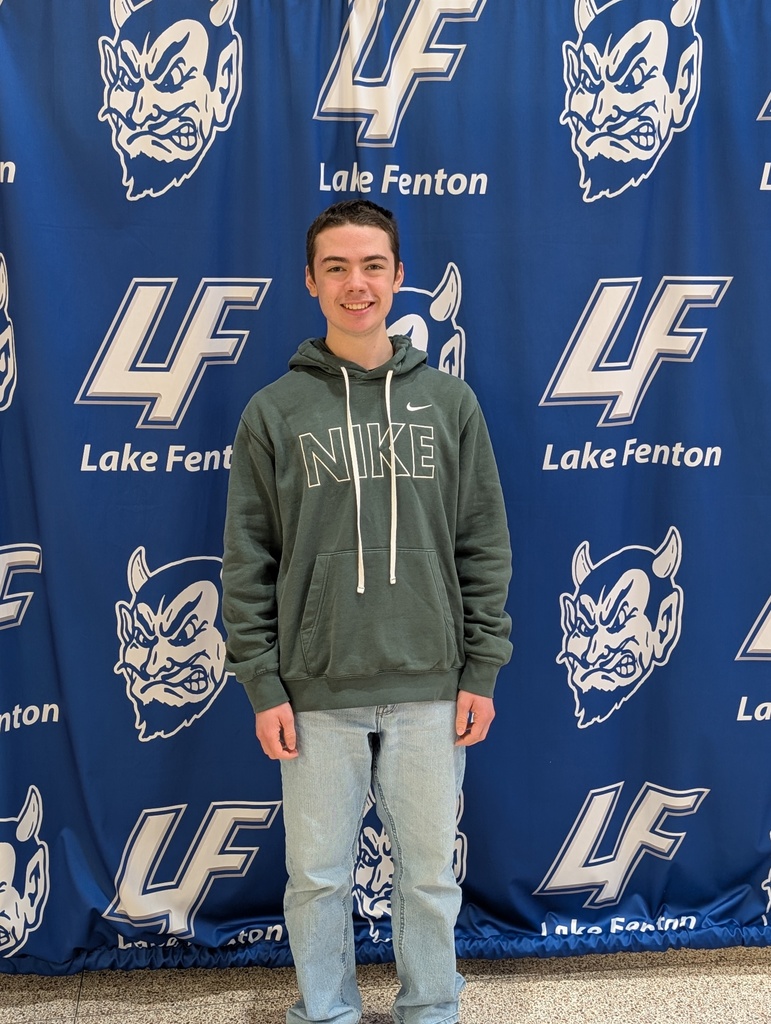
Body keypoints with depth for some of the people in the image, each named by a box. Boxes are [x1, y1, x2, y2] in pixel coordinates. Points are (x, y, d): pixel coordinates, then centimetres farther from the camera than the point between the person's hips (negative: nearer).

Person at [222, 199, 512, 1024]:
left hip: (430, 691, 1)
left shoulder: (449, 401, 3)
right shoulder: (273, 411, 0)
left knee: (429, 872, 15)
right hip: (316, 695, 0)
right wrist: (262, 687, -4)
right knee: (317, 877, 13)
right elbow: (247, 563, 0)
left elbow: (484, 548, 3)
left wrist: (481, 671, 0)